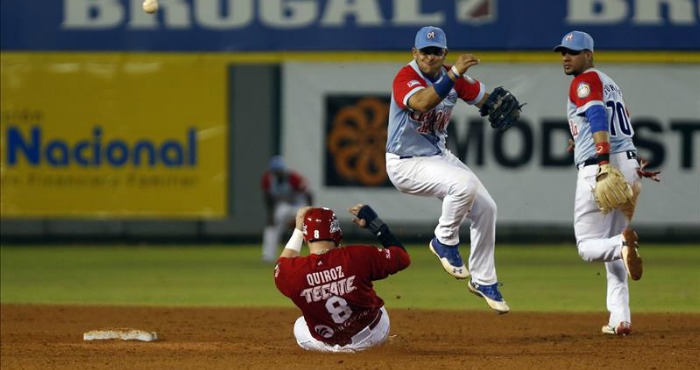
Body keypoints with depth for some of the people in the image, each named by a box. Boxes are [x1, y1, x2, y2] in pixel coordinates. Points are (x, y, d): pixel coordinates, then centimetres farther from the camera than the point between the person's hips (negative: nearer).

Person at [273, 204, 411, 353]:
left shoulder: (292, 272, -22)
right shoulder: (358, 256, -27)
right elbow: (402, 258, -11)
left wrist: (298, 230, 10)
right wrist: (375, 224, -5)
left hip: (328, 345, 2)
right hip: (372, 337, -2)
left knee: (300, 326, 35)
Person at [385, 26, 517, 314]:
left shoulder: (452, 78, 0)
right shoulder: (405, 77, -21)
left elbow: (484, 98, 9)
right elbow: (422, 103, -42)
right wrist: (454, 73, -48)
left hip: (438, 156, 8)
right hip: (405, 163, -8)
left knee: (486, 207, 5)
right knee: (465, 184, -31)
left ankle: (483, 280, 20)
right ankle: (445, 243, -6)